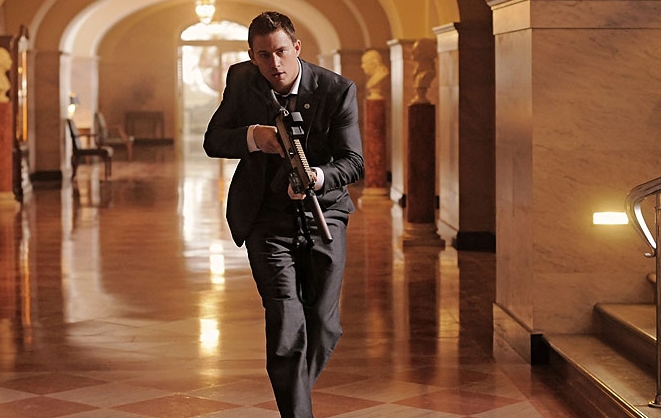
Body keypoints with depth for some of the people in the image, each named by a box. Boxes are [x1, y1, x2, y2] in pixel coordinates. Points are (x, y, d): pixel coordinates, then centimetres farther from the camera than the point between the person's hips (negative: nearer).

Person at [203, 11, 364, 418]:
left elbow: (353, 160, -12)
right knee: (287, 325, -13)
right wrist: (253, 136, -21)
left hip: (324, 212, 1)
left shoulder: (338, 90, -11)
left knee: (324, 327, 4)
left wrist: (316, 177, -34)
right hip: (267, 217, 0)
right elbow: (212, 141, 0)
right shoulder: (241, 81, -5)